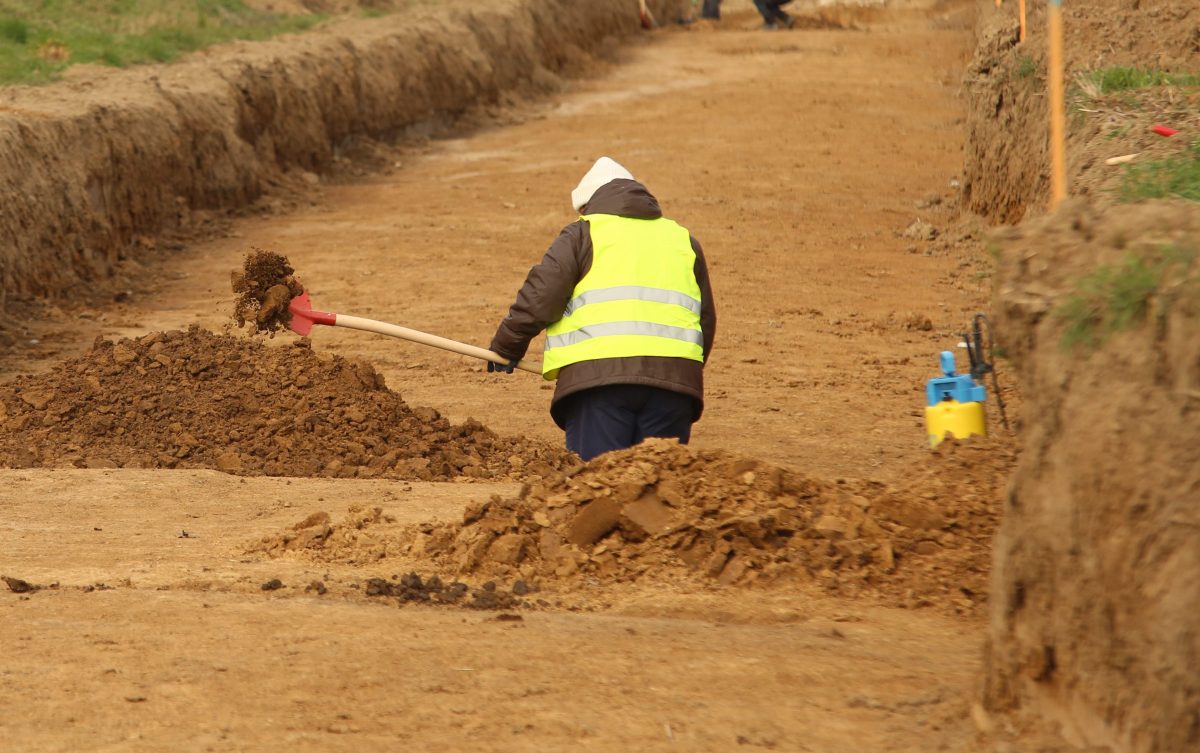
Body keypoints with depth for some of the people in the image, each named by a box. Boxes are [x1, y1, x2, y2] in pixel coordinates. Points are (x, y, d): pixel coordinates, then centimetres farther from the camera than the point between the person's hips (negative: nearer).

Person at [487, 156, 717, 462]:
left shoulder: (583, 234, 10)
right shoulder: (683, 241, 24)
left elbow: (538, 299, 1)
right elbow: (707, 322, 24)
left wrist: (506, 347, 15)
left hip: (598, 374, -4)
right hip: (675, 377, 4)